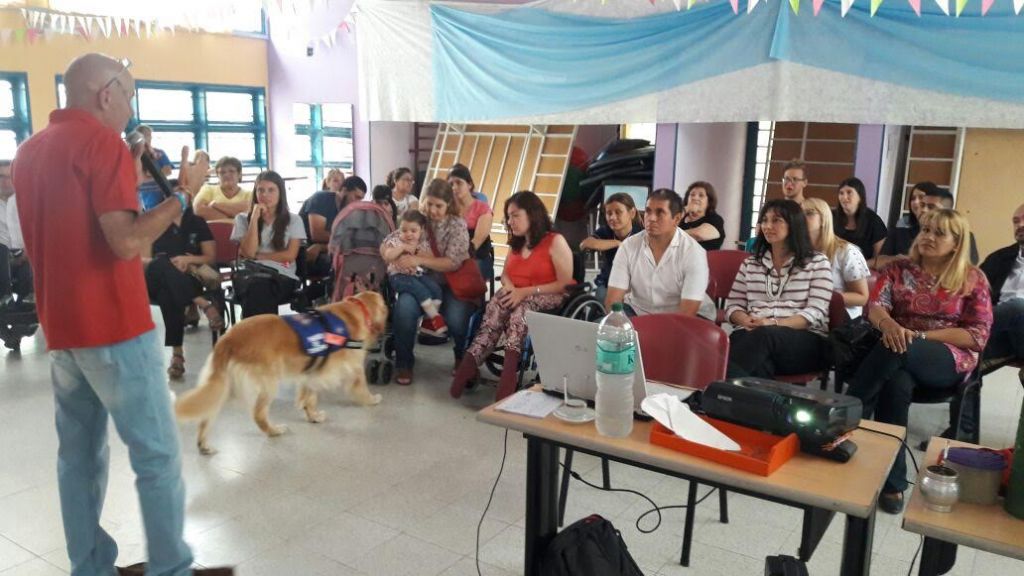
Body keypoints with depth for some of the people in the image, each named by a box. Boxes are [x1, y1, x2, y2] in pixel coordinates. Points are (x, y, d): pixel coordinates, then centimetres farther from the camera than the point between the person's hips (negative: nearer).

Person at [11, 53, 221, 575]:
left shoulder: (29, 150, 15)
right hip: (114, 326, -9)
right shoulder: (101, 140, -12)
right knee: (157, 454, -1)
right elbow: (126, 243, -20)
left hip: (60, 327, 9)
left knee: (79, 453, 13)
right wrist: (185, 192, -13)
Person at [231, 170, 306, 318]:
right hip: (250, 275, 1)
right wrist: (255, 218, -1)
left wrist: (257, 256, 3)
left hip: (283, 277, -1)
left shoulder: (293, 220, 14)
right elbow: (248, 252, 0)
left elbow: (290, 255, 4)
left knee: (259, 290, -38)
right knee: (257, 287, -39)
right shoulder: (243, 219, 15)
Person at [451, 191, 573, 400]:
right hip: (519, 297, 5)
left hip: (550, 299, -5)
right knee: (498, 302, -29)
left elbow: (565, 284, -14)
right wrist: (509, 287, -9)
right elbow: (505, 274, 17)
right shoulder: (516, 243, 15)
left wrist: (526, 291, -22)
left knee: (521, 308, -36)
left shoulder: (555, 242, -7)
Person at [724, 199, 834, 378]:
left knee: (764, 336, -40)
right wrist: (747, 321, -8)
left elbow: (816, 313, -2)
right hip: (753, 336, 3)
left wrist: (775, 323, -18)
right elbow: (733, 306, 16)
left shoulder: (817, 263, 10)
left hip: (806, 340, -2)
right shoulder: (750, 263, 20)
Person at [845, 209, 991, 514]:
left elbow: (978, 336, -2)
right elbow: (875, 306, -3)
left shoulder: (972, 279, 6)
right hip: (901, 355, 2)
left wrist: (922, 336, -14)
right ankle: (893, 481, -31)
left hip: (950, 360, -2)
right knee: (897, 384, -36)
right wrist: (888, 324, -28)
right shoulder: (899, 269, 12)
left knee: (895, 352, -36)